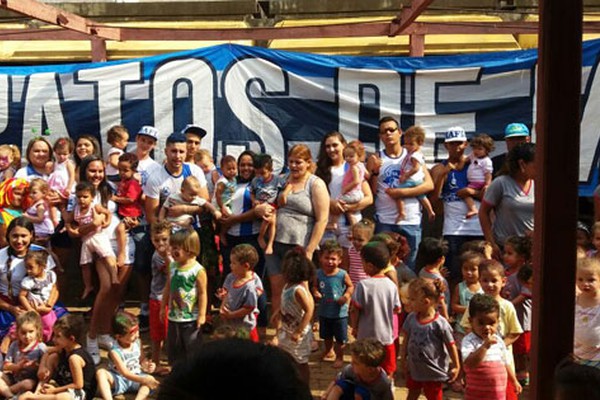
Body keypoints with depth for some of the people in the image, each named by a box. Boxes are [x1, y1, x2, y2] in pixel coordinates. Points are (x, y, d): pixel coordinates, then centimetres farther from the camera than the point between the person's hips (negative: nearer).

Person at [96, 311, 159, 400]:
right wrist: (143, 379, -40)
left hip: (136, 378, 4)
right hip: (118, 380, -4)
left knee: (151, 380, -26)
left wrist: (146, 365, -17)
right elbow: (125, 373, -28)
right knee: (100, 373, -31)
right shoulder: (115, 351, -23)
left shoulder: (137, 342, -7)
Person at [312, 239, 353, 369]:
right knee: (326, 335, 25)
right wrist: (315, 292, -17)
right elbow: (315, 286, 5)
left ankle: (339, 357, 29)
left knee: (340, 338, 9)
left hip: (339, 313, -3)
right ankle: (328, 351, 50)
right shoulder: (319, 273, -10)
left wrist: (346, 296, -21)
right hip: (324, 311, 4)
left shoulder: (342, 274, -18)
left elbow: (350, 286, -5)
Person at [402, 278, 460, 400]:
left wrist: (456, 367, -6)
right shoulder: (411, 318, -9)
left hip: (433, 371, -5)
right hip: (414, 368, 5)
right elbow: (406, 340, 4)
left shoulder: (440, 323, -25)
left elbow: (451, 346, -14)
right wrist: (404, 359, 8)